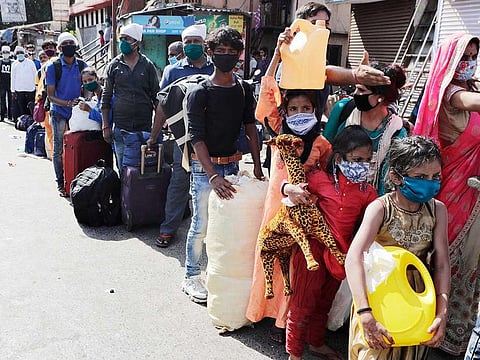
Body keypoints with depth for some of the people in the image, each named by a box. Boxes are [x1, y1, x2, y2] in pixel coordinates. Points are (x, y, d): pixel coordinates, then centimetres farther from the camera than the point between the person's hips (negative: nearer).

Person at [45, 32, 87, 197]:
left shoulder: (82, 65, 5)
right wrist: (67, 104, -22)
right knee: (59, 150, 2)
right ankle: (60, 184, 12)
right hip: (59, 113, -3)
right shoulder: (53, 67, -5)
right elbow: (50, 96, -6)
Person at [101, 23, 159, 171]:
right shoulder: (114, 65, 5)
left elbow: (156, 96, 7)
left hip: (145, 126, 0)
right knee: (123, 168, 5)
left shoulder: (147, 65, 4)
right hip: (121, 127, 0)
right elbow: (106, 97, 7)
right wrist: (105, 126, 2)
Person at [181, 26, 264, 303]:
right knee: (201, 225, 0)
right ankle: (191, 277, 17)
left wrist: (257, 166, 1)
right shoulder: (200, 93, -9)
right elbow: (197, 137, -15)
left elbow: (251, 128, 9)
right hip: (204, 167, -4)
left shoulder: (244, 90, 7)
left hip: (232, 163, 5)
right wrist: (213, 175, -25)